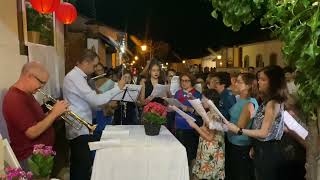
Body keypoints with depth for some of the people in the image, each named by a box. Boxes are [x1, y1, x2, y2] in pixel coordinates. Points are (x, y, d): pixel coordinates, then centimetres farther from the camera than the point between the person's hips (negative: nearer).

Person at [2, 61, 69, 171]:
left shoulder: (26, 94, 8)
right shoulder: (15, 99, -25)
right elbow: (32, 133, -28)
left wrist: (53, 114, -5)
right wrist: (54, 113, -23)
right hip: (30, 159, -10)